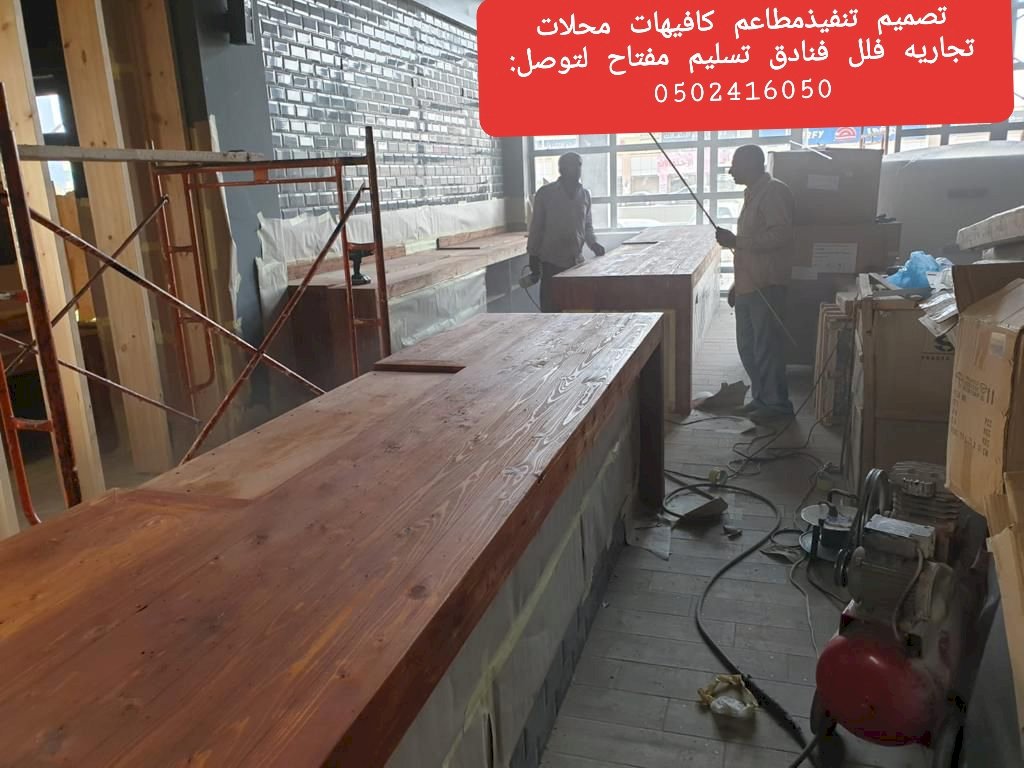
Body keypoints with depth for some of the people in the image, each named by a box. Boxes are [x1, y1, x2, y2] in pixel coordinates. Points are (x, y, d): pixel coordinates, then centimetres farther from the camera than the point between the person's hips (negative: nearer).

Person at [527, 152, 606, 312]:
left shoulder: (585, 195, 10)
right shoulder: (545, 193, -3)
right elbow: (536, 226, 0)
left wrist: (593, 243, -2)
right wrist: (533, 257, -2)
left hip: (577, 260, 4)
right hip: (552, 261, -4)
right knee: (551, 307, -2)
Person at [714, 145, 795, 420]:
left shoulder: (774, 191, -11)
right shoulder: (753, 193, 19)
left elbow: (781, 235, -22)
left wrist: (736, 241, -21)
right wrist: (737, 283, 22)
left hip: (766, 285, -10)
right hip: (748, 285, 10)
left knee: (767, 346, -3)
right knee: (747, 346, 13)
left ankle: (777, 403, 7)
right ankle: (761, 397, 24)